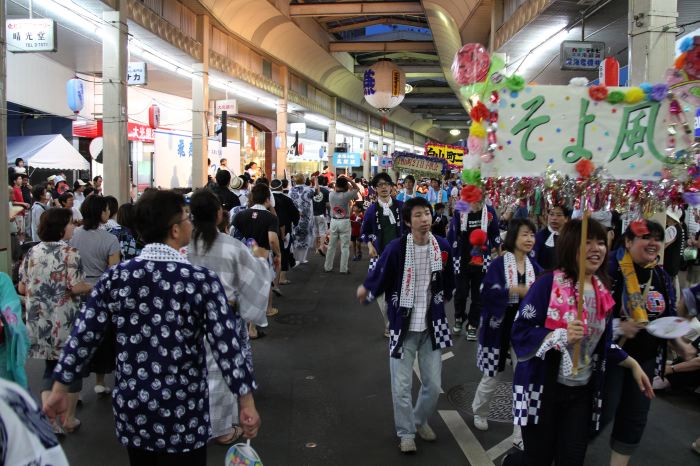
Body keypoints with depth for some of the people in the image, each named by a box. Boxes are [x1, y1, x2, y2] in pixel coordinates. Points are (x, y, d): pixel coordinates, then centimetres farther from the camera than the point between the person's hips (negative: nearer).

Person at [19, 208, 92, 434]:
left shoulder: (32, 252, 6)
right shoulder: (70, 252, -12)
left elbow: (22, 288, 9)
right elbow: (76, 287, -20)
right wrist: (92, 286, 0)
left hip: (40, 322, 5)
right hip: (65, 322, -5)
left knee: (50, 369, 16)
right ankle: (68, 420, 21)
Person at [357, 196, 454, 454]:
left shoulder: (442, 246, -5)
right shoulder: (396, 248, -16)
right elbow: (377, 277, -9)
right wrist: (366, 289, -21)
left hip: (433, 325, 3)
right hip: (404, 325, -3)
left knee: (434, 384, 9)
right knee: (401, 386, 2)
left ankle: (420, 420, 38)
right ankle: (406, 432, 26)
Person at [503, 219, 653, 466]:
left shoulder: (602, 293, 5)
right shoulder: (548, 284, -14)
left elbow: (602, 344, 16)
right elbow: (520, 332, -16)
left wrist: (632, 364, 9)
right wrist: (561, 335, -27)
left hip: (582, 391, 6)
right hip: (543, 388, -5)